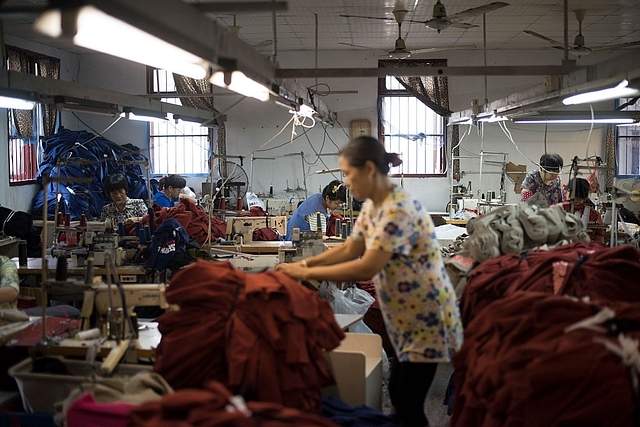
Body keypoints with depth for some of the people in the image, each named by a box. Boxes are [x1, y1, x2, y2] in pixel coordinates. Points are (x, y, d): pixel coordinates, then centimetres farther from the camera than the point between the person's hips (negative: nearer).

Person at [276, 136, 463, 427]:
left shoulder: (398, 209, -26)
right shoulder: (372, 206, 5)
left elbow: (366, 268, -29)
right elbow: (349, 249, 12)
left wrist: (307, 273, -23)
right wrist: (306, 263, -2)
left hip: (426, 317, -10)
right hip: (408, 316, 10)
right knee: (399, 395, 16)